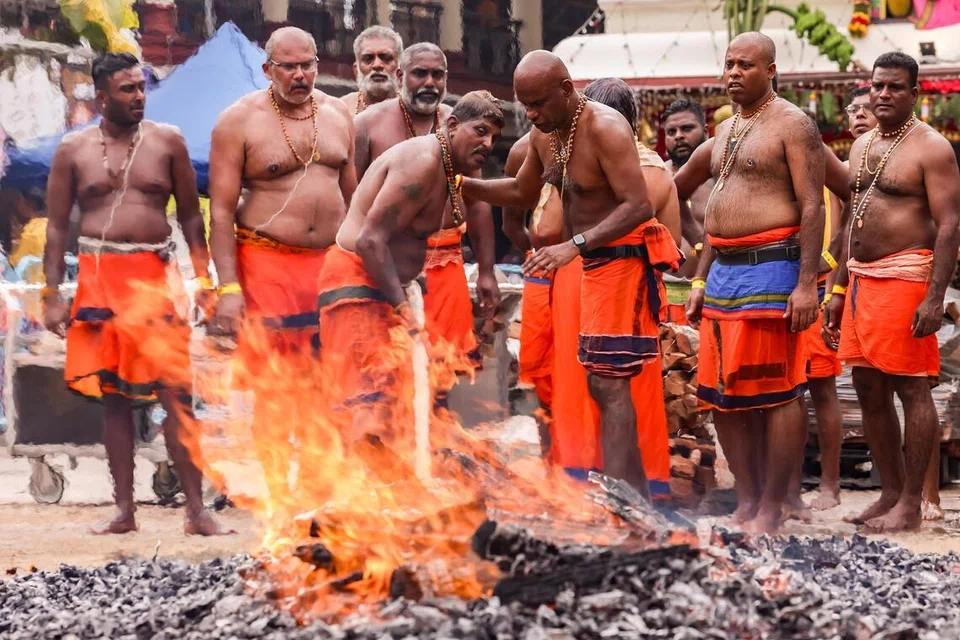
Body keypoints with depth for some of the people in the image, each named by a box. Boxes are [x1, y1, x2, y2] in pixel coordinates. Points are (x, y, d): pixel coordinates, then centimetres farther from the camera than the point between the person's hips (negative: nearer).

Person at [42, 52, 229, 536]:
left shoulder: (167, 141, 7)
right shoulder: (74, 149, 6)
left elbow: (190, 215, 10)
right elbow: (56, 226, 7)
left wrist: (204, 278, 2)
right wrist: (52, 295, 0)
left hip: (155, 274, -1)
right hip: (99, 278, 1)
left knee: (175, 390, -9)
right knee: (113, 395, 4)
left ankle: (196, 510, -8)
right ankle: (124, 511, 9)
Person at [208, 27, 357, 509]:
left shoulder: (338, 115, 11)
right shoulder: (239, 121, -3)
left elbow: (353, 198, 17)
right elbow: (221, 211, -5)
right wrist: (228, 288, -13)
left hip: (331, 265, 4)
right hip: (267, 266, -4)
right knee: (272, 388, -4)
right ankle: (279, 497, 0)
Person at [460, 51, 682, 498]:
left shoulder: (605, 128, -20)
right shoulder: (544, 134, 8)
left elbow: (638, 206, -27)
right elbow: (522, 194, 24)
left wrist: (574, 246, -35)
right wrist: (462, 185, 10)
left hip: (623, 257, -10)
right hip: (595, 261, 10)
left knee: (608, 383, -16)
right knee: (601, 383, 12)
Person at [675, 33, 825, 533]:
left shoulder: (791, 125, -7)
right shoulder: (727, 129, 19)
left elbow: (813, 207, -12)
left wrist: (806, 284, -19)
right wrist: (700, 280, 20)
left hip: (771, 269, -9)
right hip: (723, 271, 9)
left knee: (779, 392, -5)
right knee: (723, 393, 7)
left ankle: (771, 509, -3)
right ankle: (746, 501, 14)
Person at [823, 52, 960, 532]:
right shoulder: (862, 146, 17)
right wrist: (839, 289, 19)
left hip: (904, 279, -8)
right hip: (861, 279, 8)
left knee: (911, 389, -6)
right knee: (868, 389, 9)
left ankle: (911, 504, -4)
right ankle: (890, 493, 17)